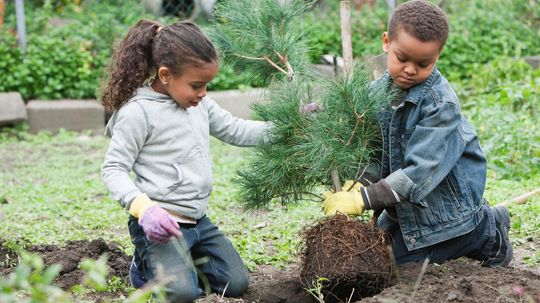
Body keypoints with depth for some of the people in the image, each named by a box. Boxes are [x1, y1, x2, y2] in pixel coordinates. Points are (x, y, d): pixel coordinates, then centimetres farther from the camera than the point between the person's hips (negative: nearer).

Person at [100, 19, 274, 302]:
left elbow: (236, 130, 17)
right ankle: (146, 266, 6)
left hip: (198, 220, 8)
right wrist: (144, 208, -29)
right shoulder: (138, 112, -16)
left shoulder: (199, 103, 6)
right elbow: (113, 170, -14)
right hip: (159, 222, -8)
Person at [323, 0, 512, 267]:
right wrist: (355, 184, -27)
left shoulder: (441, 104, -27)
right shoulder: (377, 92, -6)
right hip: (404, 204, 7)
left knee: (406, 258, -6)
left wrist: (363, 199, -37)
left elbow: (421, 171, -32)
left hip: (445, 202, -7)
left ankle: (487, 229, 11)